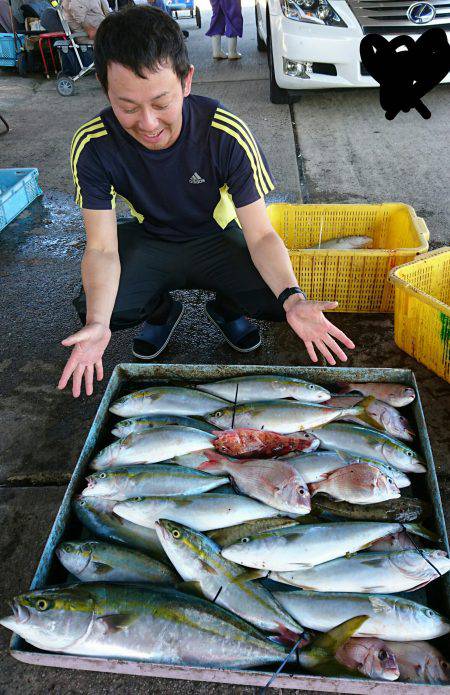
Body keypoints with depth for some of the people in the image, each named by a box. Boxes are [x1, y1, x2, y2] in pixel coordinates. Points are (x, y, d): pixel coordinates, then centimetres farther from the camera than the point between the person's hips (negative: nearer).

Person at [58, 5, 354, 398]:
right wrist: (97, 323, -40)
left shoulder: (227, 135, -28)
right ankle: (163, 311, 9)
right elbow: (102, 247, -22)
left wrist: (292, 298, -43)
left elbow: (260, 234, -24)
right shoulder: (93, 146, -24)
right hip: (149, 240, 1)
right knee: (92, 308, -26)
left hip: (216, 237, -1)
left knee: (279, 297, -26)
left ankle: (226, 309, 11)